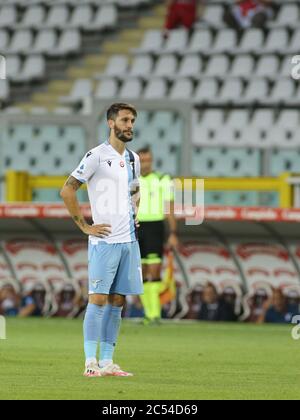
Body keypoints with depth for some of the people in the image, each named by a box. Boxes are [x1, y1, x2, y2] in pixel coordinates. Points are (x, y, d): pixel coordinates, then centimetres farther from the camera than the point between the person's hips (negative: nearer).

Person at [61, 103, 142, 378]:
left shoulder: (133, 159, 14)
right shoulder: (97, 156, -8)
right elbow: (67, 191, -10)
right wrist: (85, 226, -11)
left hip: (129, 239, 7)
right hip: (104, 239, -7)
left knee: (117, 302, 6)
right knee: (98, 299, -8)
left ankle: (107, 362, 9)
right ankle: (91, 362, -6)